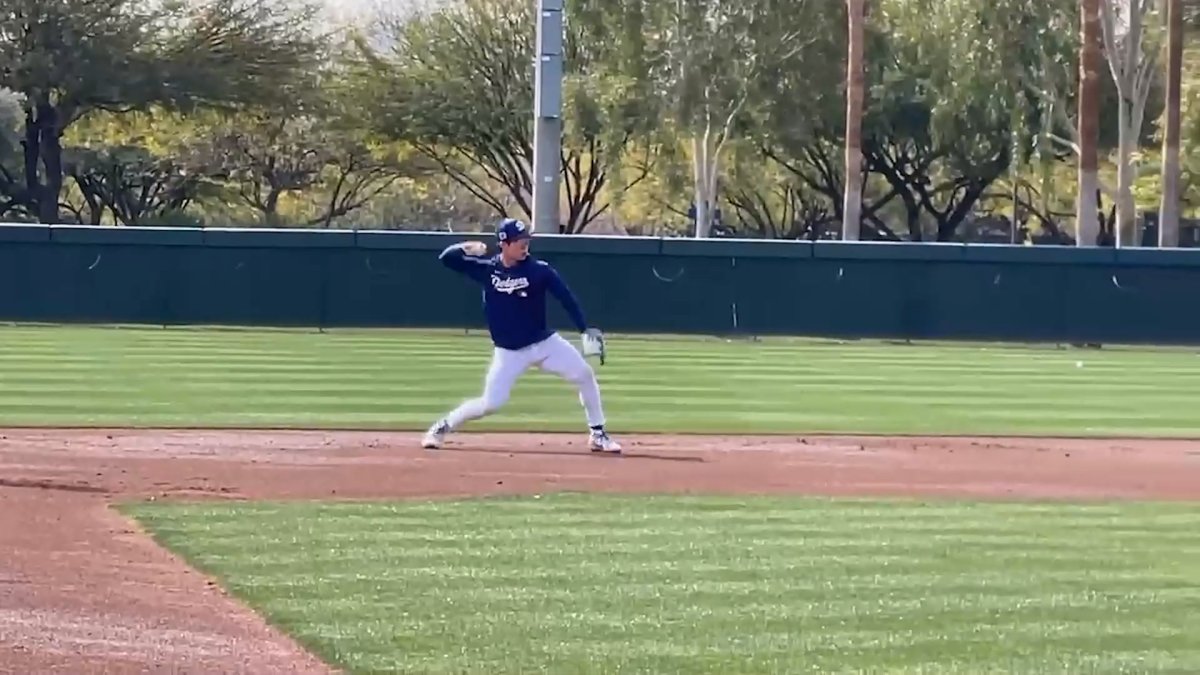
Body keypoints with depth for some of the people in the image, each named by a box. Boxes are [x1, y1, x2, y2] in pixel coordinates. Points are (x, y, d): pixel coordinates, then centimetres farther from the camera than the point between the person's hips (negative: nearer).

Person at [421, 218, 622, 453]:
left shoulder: (539, 270, -10)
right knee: (490, 403, -10)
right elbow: (446, 258, -4)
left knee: (584, 375, -7)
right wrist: (466, 249, -24)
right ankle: (441, 427, 11)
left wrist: (585, 329, -17)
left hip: (546, 343, 1)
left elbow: (566, 297, -9)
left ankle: (597, 434, 7)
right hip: (509, 352, -1)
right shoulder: (487, 268, -7)